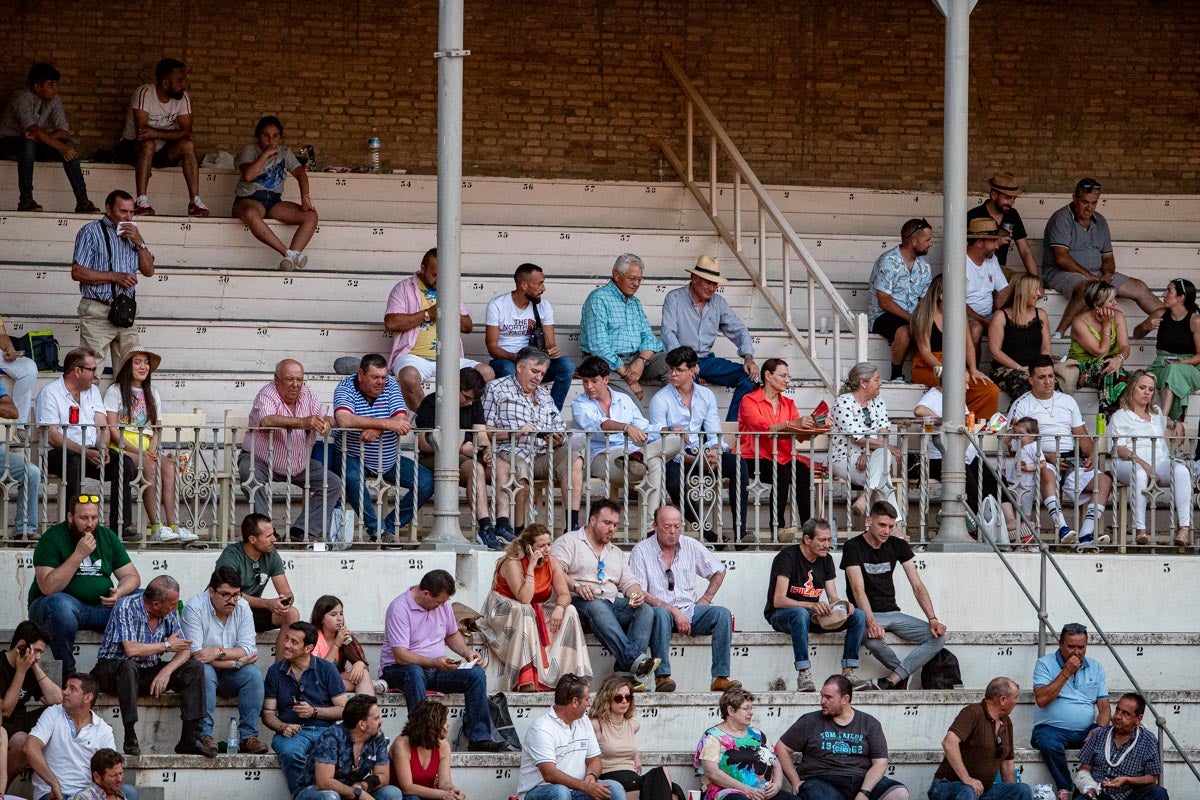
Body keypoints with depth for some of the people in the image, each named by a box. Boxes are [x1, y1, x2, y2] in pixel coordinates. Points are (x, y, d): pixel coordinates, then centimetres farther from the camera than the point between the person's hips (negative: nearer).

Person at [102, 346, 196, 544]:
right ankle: (156, 527, -39)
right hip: (121, 448, -5)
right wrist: (136, 451, -15)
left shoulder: (152, 394, 22)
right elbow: (112, 430, -4)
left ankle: (173, 525, -39)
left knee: (169, 466, -28)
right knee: (150, 466, -34)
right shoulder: (115, 391, 5)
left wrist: (152, 451, -5)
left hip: (145, 448, 5)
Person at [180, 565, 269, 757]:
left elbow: (248, 648, -10)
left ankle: (248, 737, -22)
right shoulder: (195, 607, -15)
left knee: (253, 674, -24)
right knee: (204, 671, -35)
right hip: (203, 671, -4)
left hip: (229, 676, 4)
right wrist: (236, 661, -21)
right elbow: (195, 653, -22)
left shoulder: (242, 607, -2)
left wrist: (218, 652, -27)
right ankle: (204, 735, -32)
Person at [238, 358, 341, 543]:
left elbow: (327, 418, -5)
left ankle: (301, 532, -12)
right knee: (250, 475, -36)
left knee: (333, 485, -7)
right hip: (261, 460, -6)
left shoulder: (307, 394, 0)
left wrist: (326, 423, -33)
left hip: (299, 464, 6)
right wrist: (303, 422, -54)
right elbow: (266, 421, -42)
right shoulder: (267, 395, -21)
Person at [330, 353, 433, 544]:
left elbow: (402, 420, -13)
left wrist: (377, 429, -33)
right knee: (352, 477, -38)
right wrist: (386, 424, -37)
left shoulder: (390, 385, -1)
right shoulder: (345, 389, -13)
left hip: (389, 460, 5)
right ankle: (376, 529, -24)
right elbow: (344, 420, -34)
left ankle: (390, 527, -1)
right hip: (353, 458, -5)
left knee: (427, 482, -9)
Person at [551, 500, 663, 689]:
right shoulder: (569, 542, 10)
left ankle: (625, 669, -40)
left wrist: (637, 594, -3)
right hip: (582, 601, -6)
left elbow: (629, 582, 21)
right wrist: (576, 586, -23)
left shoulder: (616, 552, 30)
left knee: (646, 610, -23)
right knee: (598, 607, -40)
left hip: (613, 602, 6)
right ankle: (633, 658, -56)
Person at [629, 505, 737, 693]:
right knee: (661, 613, -38)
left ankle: (720, 678, -26)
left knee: (722, 613, -21)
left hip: (689, 611, 4)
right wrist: (674, 611, -17)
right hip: (663, 610, -4)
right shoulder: (641, 551, -4)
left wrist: (706, 598, 7)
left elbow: (719, 570, 22)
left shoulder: (690, 546, 9)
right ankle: (663, 676, -41)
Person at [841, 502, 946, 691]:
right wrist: (871, 622, -37)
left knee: (938, 637, -16)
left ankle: (892, 680, -23)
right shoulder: (853, 548, -8)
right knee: (873, 638, -40)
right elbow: (858, 589, -21)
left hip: (893, 613, 5)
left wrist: (932, 618, -11)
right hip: (866, 613, -5)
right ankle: (902, 675, -11)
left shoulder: (898, 546, 7)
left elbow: (917, 586, 4)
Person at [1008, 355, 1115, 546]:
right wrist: (1047, 457, -14)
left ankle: (1087, 532, -37)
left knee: (1104, 480, -22)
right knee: (1047, 472, -40)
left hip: (1073, 460, 4)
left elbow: (1082, 436, 21)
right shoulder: (1022, 405, 9)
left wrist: (1091, 455, 0)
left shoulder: (1067, 401, 24)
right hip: (1044, 460, -4)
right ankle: (1061, 527, -53)